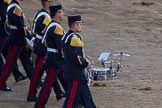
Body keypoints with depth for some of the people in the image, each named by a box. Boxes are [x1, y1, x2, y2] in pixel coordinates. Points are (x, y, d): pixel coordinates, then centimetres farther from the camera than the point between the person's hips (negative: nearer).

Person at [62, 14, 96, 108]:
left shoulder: (67, 36, 11)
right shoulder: (74, 38, -20)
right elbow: (75, 57, -25)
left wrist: (84, 62, 15)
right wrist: (86, 64, -12)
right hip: (76, 75, -11)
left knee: (86, 96, 16)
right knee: (72, 100, -4)